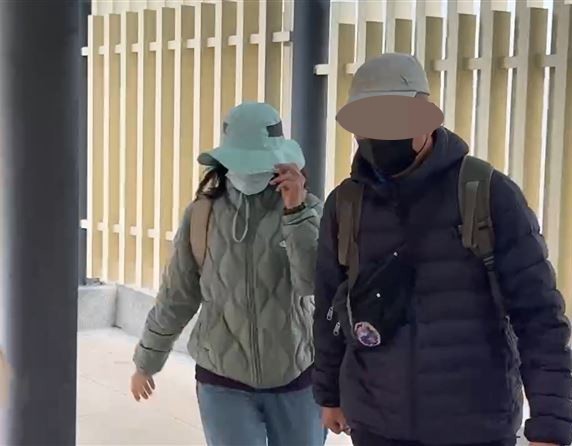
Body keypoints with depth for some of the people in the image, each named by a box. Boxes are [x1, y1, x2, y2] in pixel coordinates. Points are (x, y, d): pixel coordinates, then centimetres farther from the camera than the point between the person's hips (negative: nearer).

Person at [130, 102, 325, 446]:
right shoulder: (203, 215, -4)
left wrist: (295, 211, -27)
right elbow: (176, 297, 6)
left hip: (295, 379, 0)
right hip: (223, 381, 0)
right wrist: (147, 362, 13)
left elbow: (314, 283, -20)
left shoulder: (306, 210, -7)